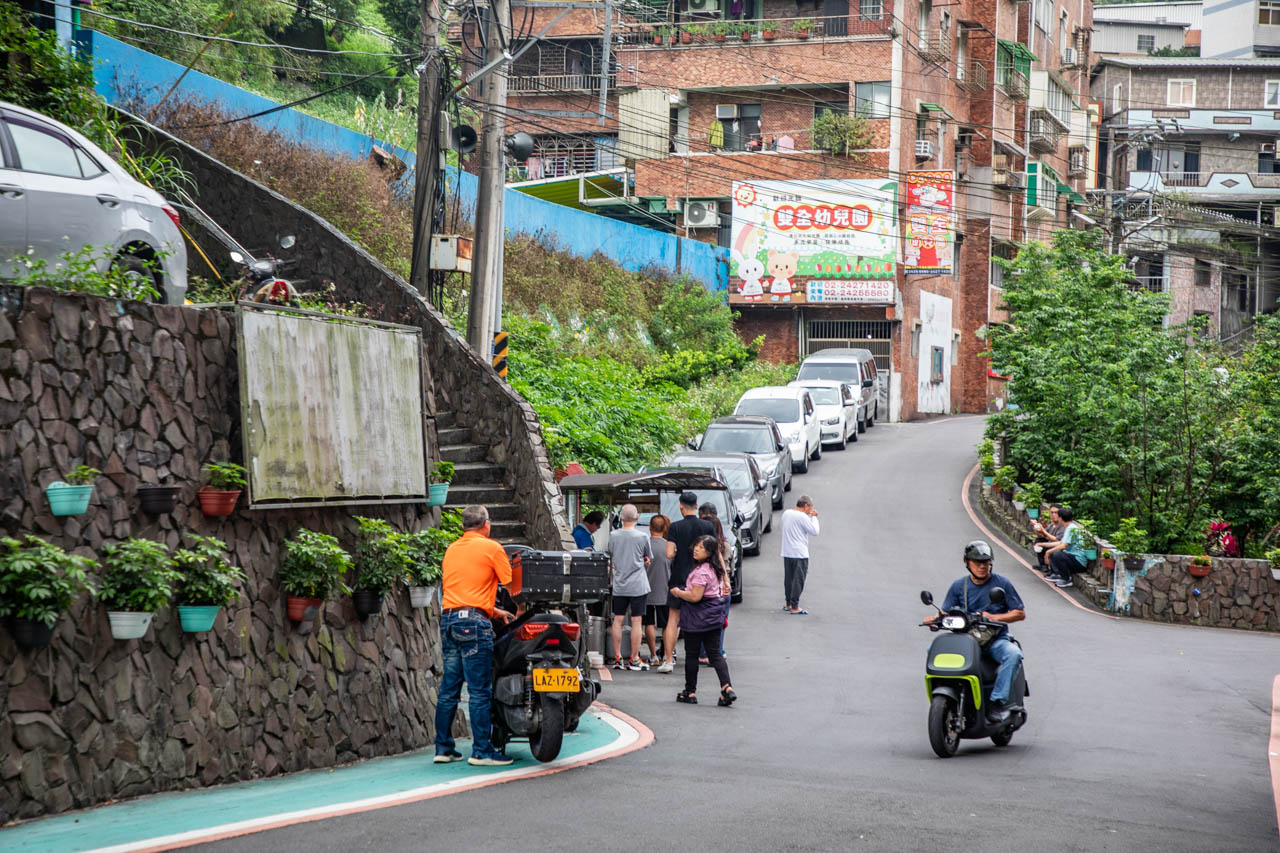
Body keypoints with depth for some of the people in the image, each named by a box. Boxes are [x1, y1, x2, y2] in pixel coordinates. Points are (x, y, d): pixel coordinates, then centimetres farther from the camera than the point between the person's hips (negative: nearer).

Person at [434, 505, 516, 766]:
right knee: (480, 691, -6)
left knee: (449, 689, 11)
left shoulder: (451, 549, 19)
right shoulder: (491, 548, -1)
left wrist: (493, 610, 29)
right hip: (475, 621, -7)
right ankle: (481, 751, -6)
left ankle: (443, 748, 14)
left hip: (448, 618, 7)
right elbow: (510, 583, 2)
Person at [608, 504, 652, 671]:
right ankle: (634, 659, 4)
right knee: (636, 621, 2)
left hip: (619, 585, 3)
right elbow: (648, 559, 4)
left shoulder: (613, 536, -2)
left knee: (618, 620, 9)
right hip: (637, 585, -3)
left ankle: (617, 658, 12)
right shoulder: (642, 536, -9)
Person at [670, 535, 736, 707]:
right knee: (715, 654, 5)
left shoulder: (701, 572, -21)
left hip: (698, 619, -9)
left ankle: (690, 692, 13)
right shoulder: (715, 568, 7)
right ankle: (727, 688, -10)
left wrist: (678, 592, -10)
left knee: (691, 654, 5)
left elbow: (695, 596, -23)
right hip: (713, 617, 9)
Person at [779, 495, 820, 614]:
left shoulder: (786, 513, 8)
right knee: (798, 580, -3)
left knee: (788, 579, 16)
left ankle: (788, 604, 24)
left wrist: (810, 516, 15)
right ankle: (794, 607, -3)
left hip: (787, 553, 8)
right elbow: (814, 531, -12)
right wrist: (813, 517, -1)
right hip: (800, 554, -8)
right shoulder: (803, 517, -16)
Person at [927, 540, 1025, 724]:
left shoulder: (1002, 583, 0)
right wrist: (935, 618, -17)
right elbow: (946, 611, 7)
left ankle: (997, 702, -34)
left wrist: (994, 617, -15)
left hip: (996, 639, -2)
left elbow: (1020, 613, 0)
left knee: (1013, 654, -35)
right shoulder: (959, 586, 8)